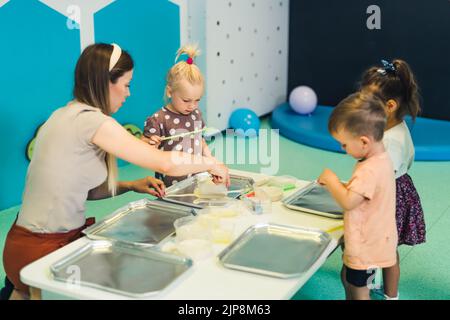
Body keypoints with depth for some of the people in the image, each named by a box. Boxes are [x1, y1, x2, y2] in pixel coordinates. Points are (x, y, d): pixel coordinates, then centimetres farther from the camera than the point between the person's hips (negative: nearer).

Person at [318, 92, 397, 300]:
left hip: (366, 247, -10)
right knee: (347, 278, 27)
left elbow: (348, 201, -33)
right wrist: (336, 184, 1)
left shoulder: (370, 170, -31)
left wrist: (331, 180, -18)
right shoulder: (381, 159, 1)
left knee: (359, 292, 7)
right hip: (368, 241, 10)